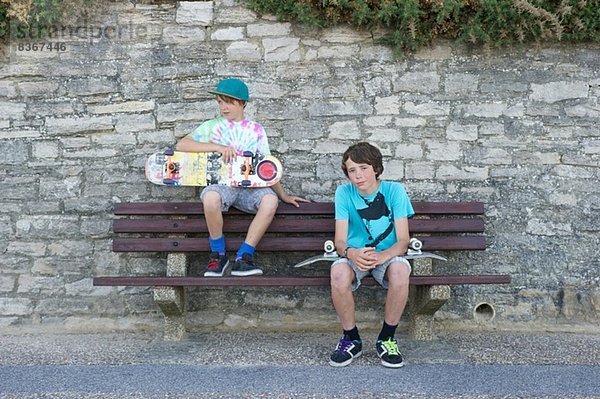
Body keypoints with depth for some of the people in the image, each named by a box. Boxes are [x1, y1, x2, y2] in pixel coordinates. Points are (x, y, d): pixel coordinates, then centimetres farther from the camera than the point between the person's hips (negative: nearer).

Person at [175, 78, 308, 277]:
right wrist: (218, 147, -15)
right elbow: (181, 145, -6)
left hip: (249, 187, 2)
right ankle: (218, 254, -15)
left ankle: (243, 258, -22)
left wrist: (284, 195, 11)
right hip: (220, 184, -1)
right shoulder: (212, 126, 8)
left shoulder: (256, 130, 13)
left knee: (270, 200, -32)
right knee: (211, 197, -38)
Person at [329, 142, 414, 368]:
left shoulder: (394, 191, -8)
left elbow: (403, 240, -13)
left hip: (388, 255, -1)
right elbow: (340, 241, -10)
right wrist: (351, 253, -35)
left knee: (400, 270, -36)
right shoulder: (344, 193, -5)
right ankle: (352, 339, -10)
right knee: (338, 272, -34)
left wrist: (382, 256, -35)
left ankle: (386, 339, -13)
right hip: (355, 256, 1)